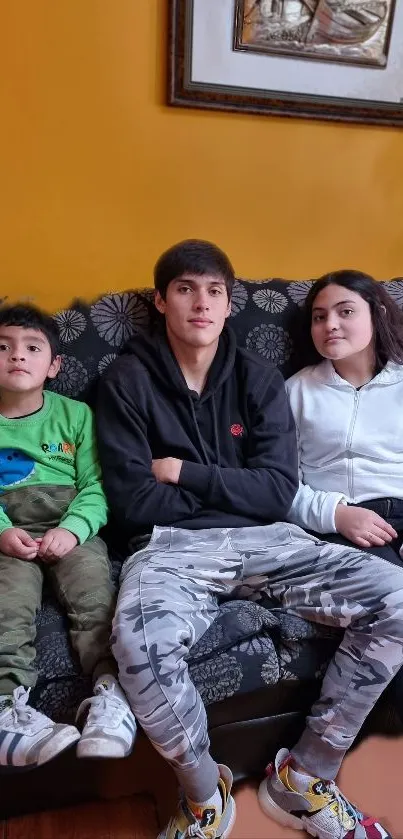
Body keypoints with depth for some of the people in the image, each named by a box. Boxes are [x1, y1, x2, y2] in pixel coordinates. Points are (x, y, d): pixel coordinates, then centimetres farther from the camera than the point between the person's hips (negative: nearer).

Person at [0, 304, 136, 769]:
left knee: (95, 598, -24)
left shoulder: (75, 414, 8)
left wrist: (73, 528, -17)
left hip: (71, 528, 0)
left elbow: (95, 485, 1)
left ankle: (111, 692, -30)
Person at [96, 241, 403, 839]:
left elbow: (278, 494, 0)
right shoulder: (128, 382, 2)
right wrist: (233, 491, -2)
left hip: (264, 540, 4)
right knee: (139, 643, -37)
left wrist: (184, 473, -5)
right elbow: (133, 502, -6)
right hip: (171, 545, -3)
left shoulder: (259, 379, 9)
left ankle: (304, 775, 2)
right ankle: (205, 791, -3)